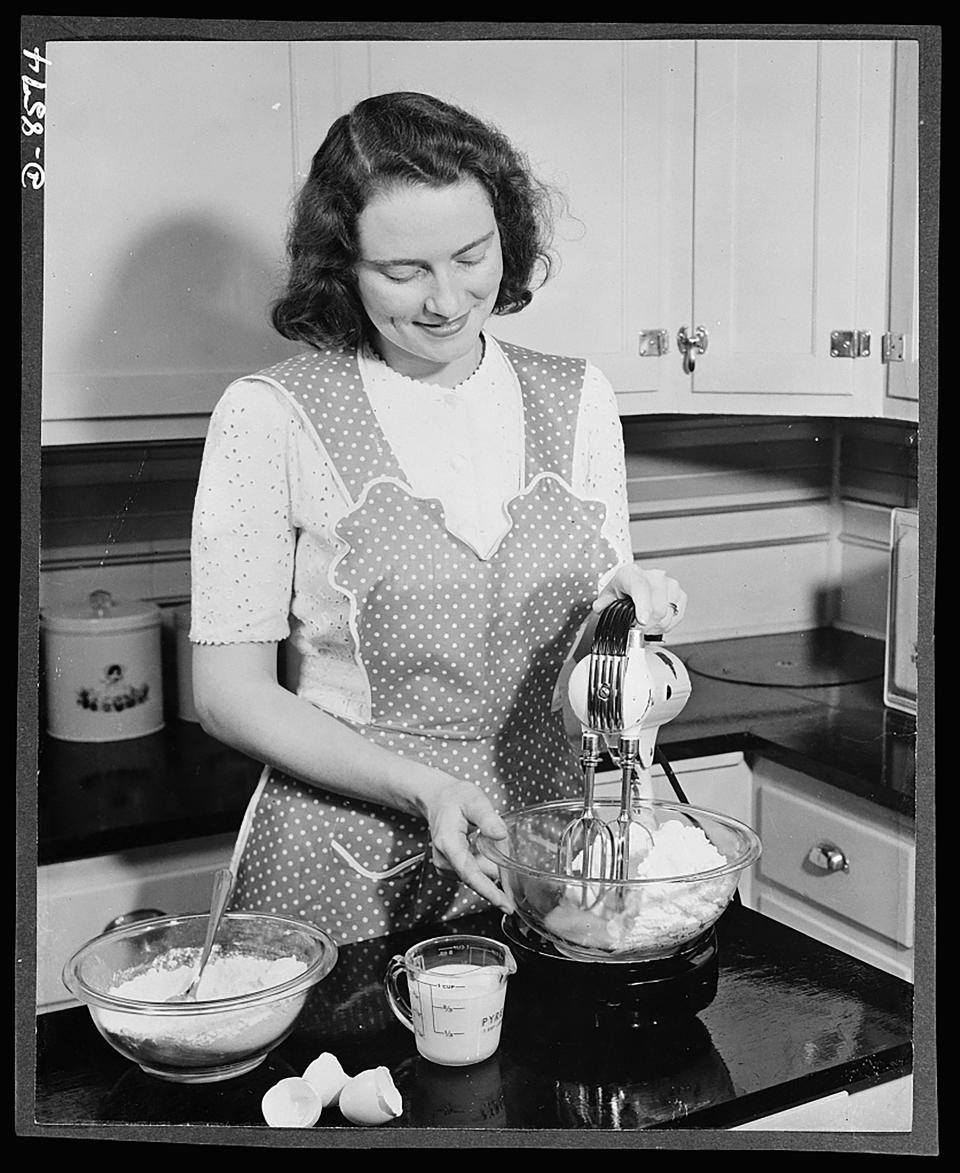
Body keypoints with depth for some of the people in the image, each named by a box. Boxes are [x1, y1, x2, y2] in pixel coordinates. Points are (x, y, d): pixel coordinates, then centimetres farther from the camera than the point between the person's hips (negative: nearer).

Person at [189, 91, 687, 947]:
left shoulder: (578, 399, 3)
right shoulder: (272, 417, -9)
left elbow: (587, 654, 11)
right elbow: (230, 694, -7)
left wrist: (630, 603, -11)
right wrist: (421, 788, -19)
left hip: (539, 865, 3)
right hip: (346, 872, -3)